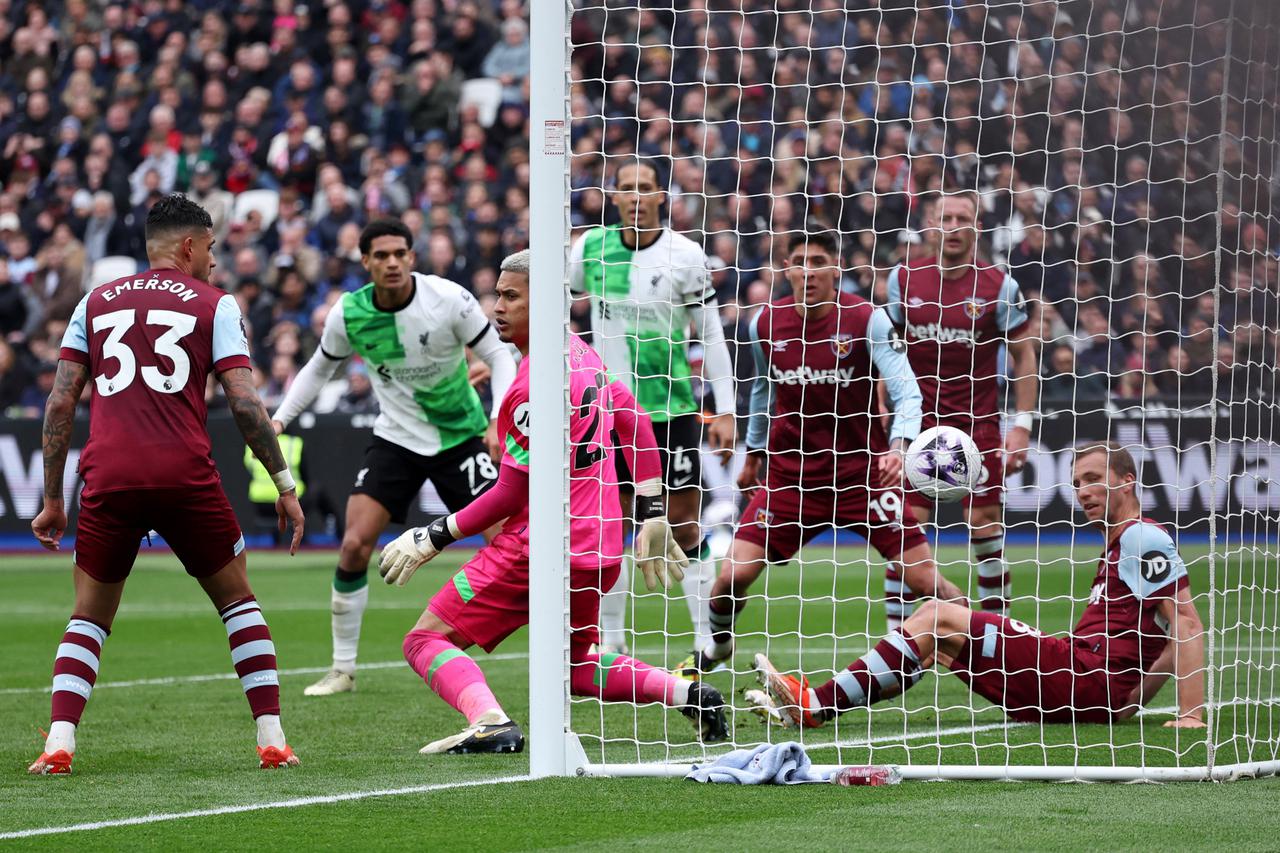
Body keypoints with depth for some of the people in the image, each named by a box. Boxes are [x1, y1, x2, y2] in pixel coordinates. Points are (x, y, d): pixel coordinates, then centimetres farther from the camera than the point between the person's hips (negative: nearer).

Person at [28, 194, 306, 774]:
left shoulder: (96, 303, 17)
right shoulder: (213, 304, 9)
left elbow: (60, 403, 13)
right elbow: (244, 404, 0)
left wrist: (52, 499, 17)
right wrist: (285, 485, 5)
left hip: (107, 477, 2)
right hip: (185, 475, -2)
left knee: (89, 617, 15)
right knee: (237, 599, 16)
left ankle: (58, 744, -3)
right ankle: (272, 740, 9)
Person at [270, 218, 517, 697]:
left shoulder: (449, 299, -17)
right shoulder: (348, 314, -10)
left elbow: (499, 356, -8)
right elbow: (320, 367, 10)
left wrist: (499, 419, -22)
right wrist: (280, 418, -2)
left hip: (461, 436, -2)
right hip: (396, 438, 2)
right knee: (354, 545, -12)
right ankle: (343, 669, 3)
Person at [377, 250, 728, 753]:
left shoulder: (536, 382, -19)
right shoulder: (583, 354, 8)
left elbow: (512, 494, -16)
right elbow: (634, 421, 18)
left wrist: (433, 538, -8)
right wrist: (653, 515, 23)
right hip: (601, 551, 9)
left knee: (426, 642, -7)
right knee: (576, 667, 28)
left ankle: (492, 724, -31)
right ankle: (687, 693, 10)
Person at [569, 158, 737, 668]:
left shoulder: (684, 256, -7)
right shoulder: (592, 247, 1)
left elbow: (711, 335, -3)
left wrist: (725, 410, -7)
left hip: (672, 408, -2)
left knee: (683, 524, -1)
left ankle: (706, 639, 5)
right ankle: (610, 642, 9)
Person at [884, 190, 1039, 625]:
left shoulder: (1000, 286, -3)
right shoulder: (904, 279, 3)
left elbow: (1025, 354, 2)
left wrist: (1021, 425, -5)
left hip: (977, 425, -2)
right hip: (918, 424, 2)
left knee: (986, 526, -4)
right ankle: (896, 636, 2)